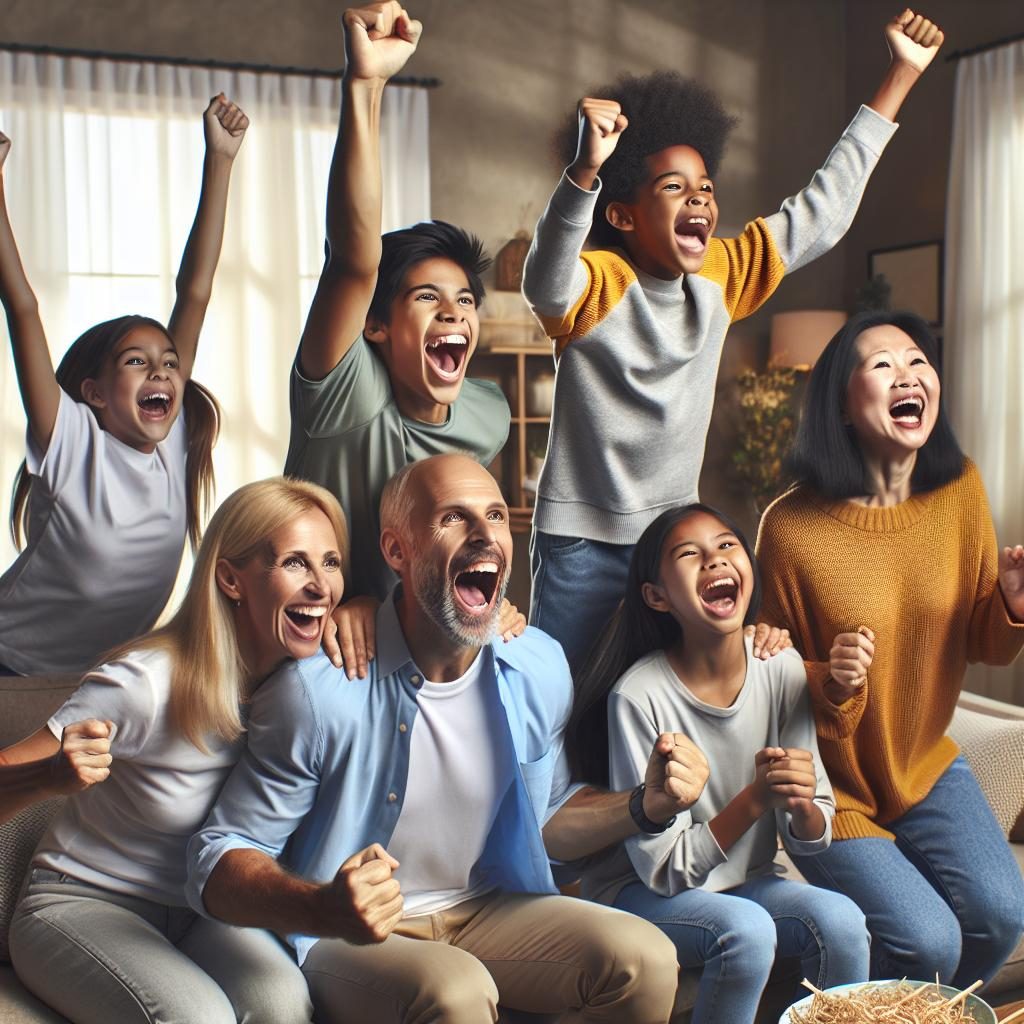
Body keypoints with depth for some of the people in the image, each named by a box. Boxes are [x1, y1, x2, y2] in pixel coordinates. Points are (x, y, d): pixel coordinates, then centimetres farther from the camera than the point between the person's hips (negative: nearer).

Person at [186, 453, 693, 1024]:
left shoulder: (541, 667, -4)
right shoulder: (319, 688, -22)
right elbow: (218, 866, -16)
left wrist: (647, 807, -7)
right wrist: (325, 910, -36)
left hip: (484, 911, 5)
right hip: (345, 940, -5)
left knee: (646, 959, -15)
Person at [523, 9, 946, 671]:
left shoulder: (720, 277, 1)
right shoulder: (597, 283, -15)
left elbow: (823, 212, 8)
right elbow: (547, 283, -39)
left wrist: (902, 74, 10)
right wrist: (586, 169, -55)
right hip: (582, 547, -5)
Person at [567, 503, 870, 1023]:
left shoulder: (783, 670, -8)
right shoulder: (638, 697, -22)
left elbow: (812, 840, -1)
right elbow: (666, 870, -18)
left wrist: (801, 804, -25)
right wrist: (756, 797, -30)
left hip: (744, 881, 5)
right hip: (640, 892, -4)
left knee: (841, 919, -22)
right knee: (745, 928, -30)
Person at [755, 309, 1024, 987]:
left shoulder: (961, 490, -6)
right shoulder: (792, 527, -21)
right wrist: (832, 688, -29)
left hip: (926, 766, 5)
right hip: (832, 785, -4)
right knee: (927, 941, -18)